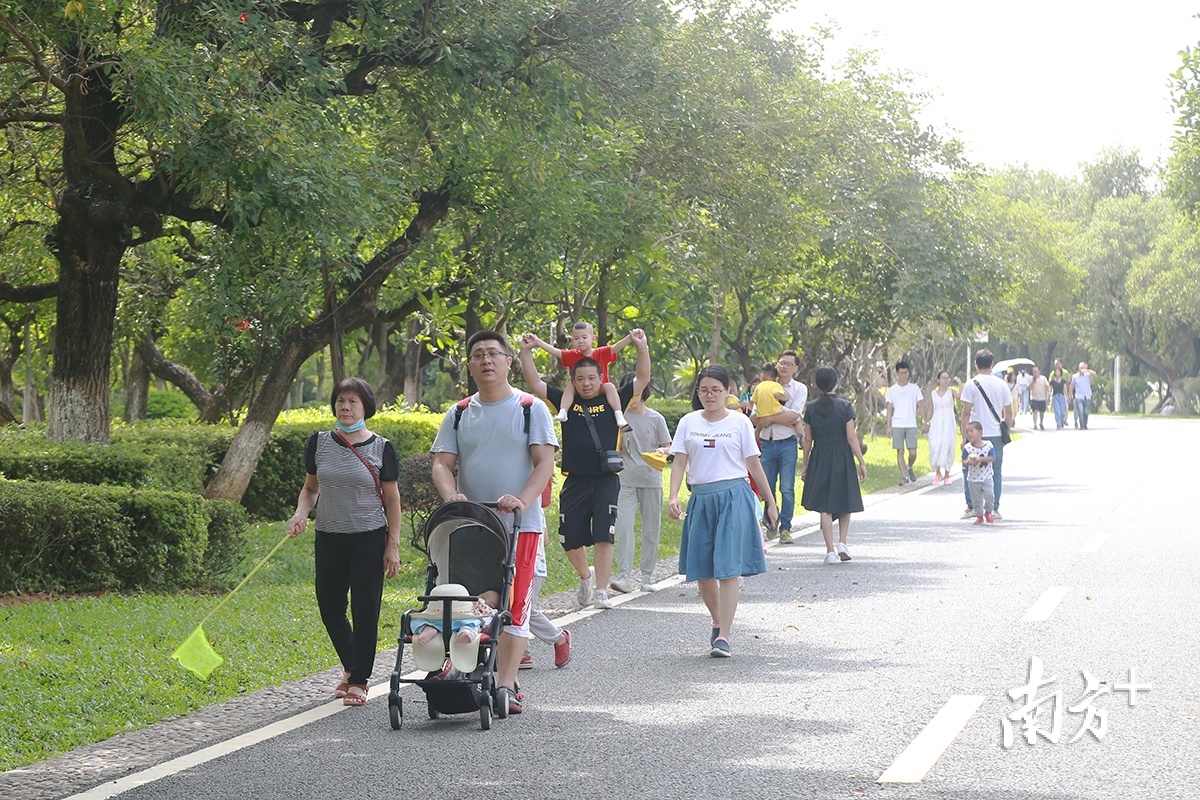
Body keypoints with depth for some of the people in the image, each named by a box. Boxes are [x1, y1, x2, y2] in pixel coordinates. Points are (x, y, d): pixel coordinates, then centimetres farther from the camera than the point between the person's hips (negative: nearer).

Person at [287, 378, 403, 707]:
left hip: (369, 540, -3)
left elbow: (392, 499, 0)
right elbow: (310, 487, 15)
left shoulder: (381, 448, -3)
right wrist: (301, 512, -6)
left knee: (365, 611, -2)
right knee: (330, 609, 7)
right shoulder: (319, 443, 3)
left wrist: (393, 545, -4)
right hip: (329, 538, 3)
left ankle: (359, 680, 11)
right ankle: (350, 666, 31)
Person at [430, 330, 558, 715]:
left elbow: (544, 462, -5)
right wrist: (450, 495, -16)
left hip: (520, 524, -3)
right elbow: (442, 463, 6)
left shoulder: (531, 409, 2)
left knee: (514, 604, -7)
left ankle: (506, 685, -8)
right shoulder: (458, 415, 12)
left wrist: (522, 500, -21)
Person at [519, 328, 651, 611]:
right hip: (575, 482, 2)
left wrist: (642, 347, -9)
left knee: (603, 537, -9)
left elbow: (642, 379, 2)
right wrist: (526, 352, -2)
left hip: (606, 481, -2)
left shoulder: (612, 401, 5)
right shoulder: (566, 401, 8)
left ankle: (601, 591, -4)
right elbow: (534, 383, 7)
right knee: (570, 539, 8)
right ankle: (585, 576, 36)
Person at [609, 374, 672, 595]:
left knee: (651, 528, 6)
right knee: (623, 525, -13)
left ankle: (647, 574, 15)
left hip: (651, 478, 0)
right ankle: (623, 574, -16)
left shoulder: (655, 418, 3)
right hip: (626, 479, 0)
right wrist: (618, 433, -12)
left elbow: (668, 446, 8)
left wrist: (661, 451, -13)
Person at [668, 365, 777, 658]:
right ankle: (718, 623, 29)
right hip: (701, 498, 3)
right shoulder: (688, 423, 9)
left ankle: (723, 637, -10)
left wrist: (770, 502, 7)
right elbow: (679, 462, 4)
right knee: (700, 569, 5)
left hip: (734, 497, -3)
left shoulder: (739, 422, 3)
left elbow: (753, 463, 6)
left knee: (729, 567, -10)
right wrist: (674, 496, -10)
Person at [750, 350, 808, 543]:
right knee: (766, 488, 4)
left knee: (787, 489, -4)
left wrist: (769, 419, -8)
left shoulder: (799, 389, 5)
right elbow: (754, 418, 5)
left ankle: (785, 529, -1)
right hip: (767, 443, 3)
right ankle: (771, 524, 16)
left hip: (787, 443, -3)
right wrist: (781, 418, -7)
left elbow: (794, 415, -9)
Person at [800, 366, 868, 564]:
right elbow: (851, 437, -9)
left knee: (825, 507, 3)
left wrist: (805, 465, 12)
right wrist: (862, 462, -3)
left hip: (819, 459, 2)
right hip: (842, 458, -2)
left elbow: (807, 439, 3)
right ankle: (842, 544, 1)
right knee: (845, 504, 14)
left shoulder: (812, 408, 0)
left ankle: (831, 551, -1)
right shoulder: (844, 406, -7)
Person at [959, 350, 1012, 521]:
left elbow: (966, 412, -7)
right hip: (996, 435, 3)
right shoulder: (1001, 384, 5)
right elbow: (1008, 413, 8)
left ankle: (972, 507, 2)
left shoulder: (971, 384, -4)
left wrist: (964, 436, -3)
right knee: (996, 472, 8)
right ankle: (994, 509, 7)